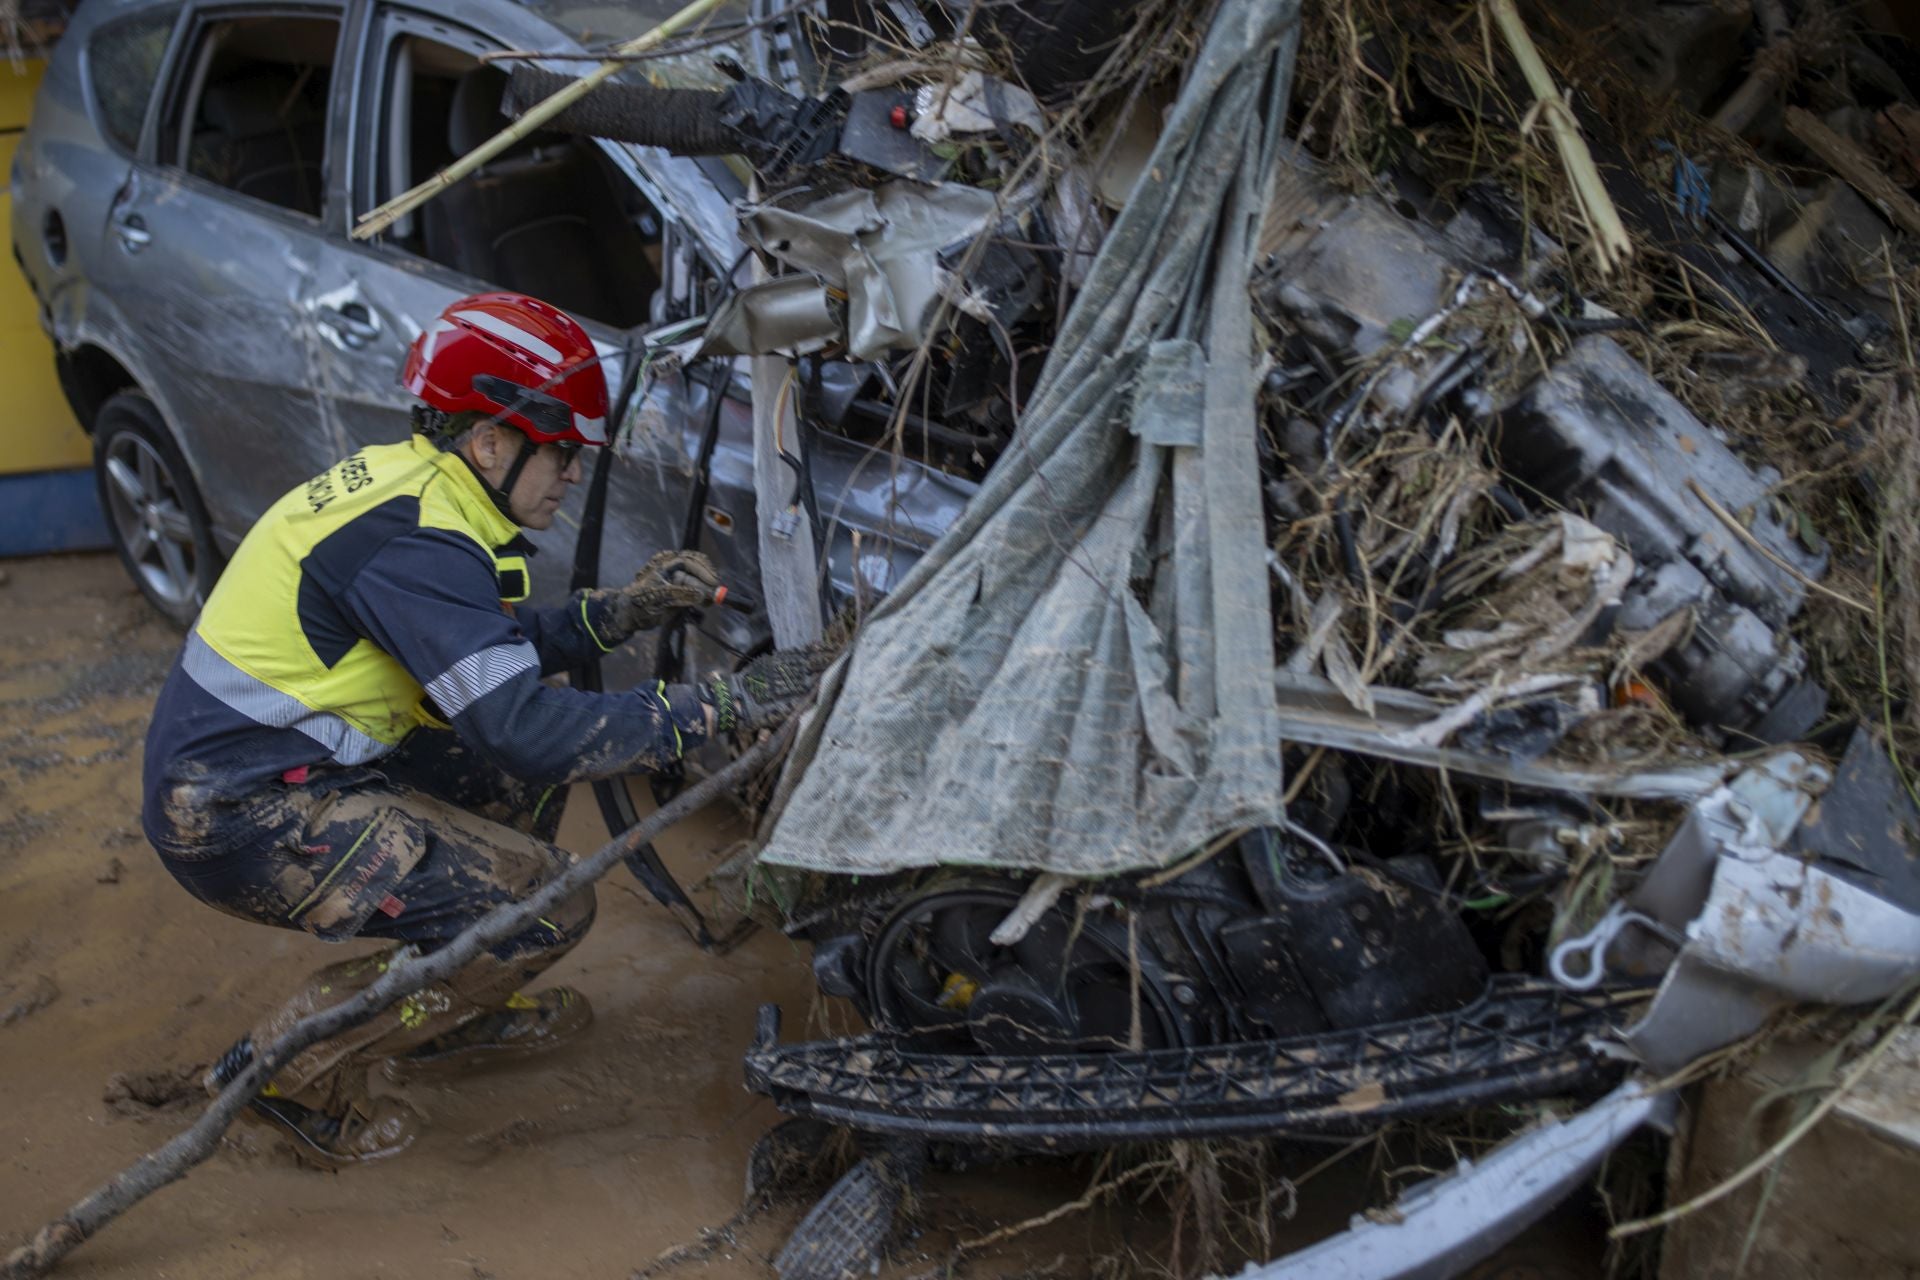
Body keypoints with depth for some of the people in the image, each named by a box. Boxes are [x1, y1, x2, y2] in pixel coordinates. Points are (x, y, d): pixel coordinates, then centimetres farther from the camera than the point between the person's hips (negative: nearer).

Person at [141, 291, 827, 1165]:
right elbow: (526, 731, -28)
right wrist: (725, 704, -25)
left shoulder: (402, 480, 6)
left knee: (531, 761, 13)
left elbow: (494, 652, 15)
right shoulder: (415, 543, -24)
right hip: (245, 821, -10)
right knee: (548, 908, -11)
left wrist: (622, 610, 2)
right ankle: (292, 1069, 1)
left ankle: (453, 1017, 23)